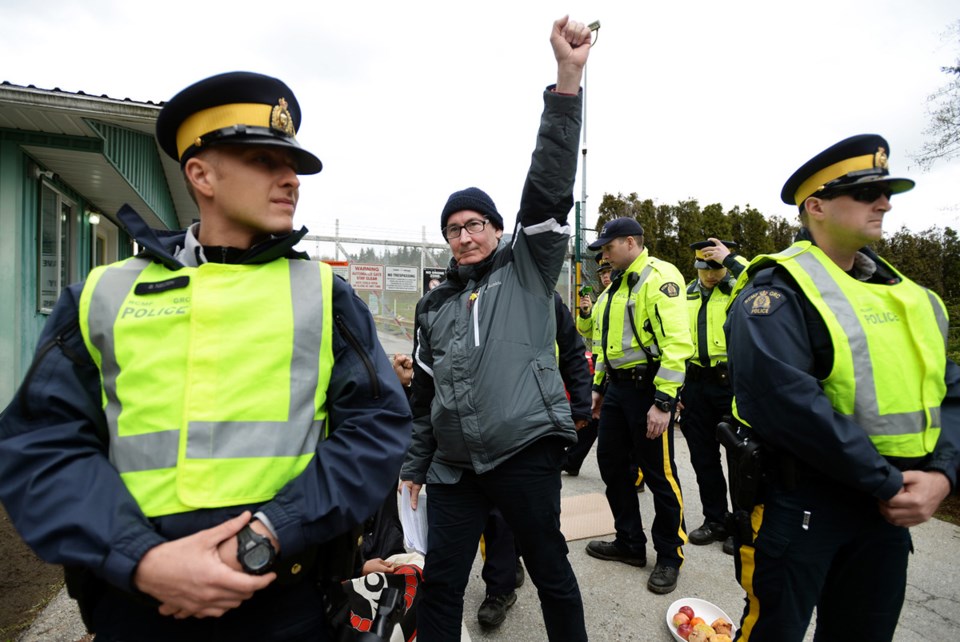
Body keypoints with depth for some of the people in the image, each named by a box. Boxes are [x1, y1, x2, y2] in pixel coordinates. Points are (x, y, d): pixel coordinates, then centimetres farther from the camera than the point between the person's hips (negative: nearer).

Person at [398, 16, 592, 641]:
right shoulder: (434, 305, 12)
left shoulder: (527, 271, 1)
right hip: (454, 466, 4)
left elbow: (549, 189, -12)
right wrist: (414, 465, 16)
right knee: (439, 584, 10)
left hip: (527, 454, -3)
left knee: (551, 571, 12)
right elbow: (424, 394, 16)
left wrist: (567, 80, -20)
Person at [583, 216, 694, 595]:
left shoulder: (659, 277, -14)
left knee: (659, 474, 3)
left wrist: (663, 401, -24)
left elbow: (676, 343, -22)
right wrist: (598, 386, 20)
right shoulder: (617, 285, 16)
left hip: (648, 388, -9)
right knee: (612, 464, 14)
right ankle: (629, 543, 31)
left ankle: (669, 556, 23)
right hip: (617, 388, 9)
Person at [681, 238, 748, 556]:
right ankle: (715, 520, 28)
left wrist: (730, 260, -22)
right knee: (702, 455, 12)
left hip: (733, 382, -5)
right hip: (696, 383, 5)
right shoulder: (687, 295, 12)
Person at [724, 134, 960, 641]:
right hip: (798, 501, -7)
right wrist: (887, 482, -19)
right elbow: (788, 402, -27)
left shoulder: (906, 294, 10)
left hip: (889, 504, 8)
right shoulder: (777, 291, -16)